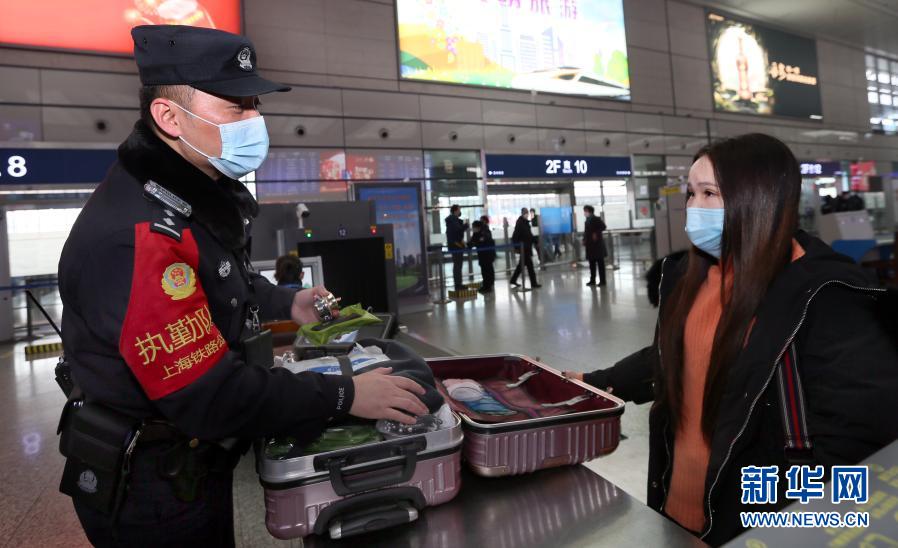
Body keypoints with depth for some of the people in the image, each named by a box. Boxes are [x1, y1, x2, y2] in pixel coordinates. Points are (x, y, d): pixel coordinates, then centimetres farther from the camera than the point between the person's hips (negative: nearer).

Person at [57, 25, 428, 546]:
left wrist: (287, 303, 6)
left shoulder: (199, 193, 0)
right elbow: (210, 396, -32)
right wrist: (345, 396, -26)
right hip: (155, 497, -8)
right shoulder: (136, 235, -32)